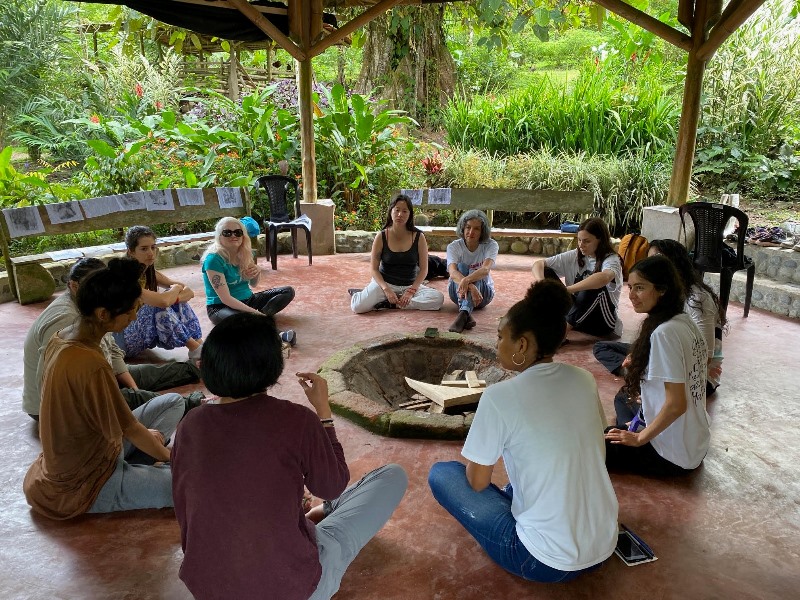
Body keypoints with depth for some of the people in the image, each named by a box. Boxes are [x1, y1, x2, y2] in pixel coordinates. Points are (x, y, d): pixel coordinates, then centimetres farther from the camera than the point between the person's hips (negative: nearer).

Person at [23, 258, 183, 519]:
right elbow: (130, 430, -20)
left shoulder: (62, 338, -5)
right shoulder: (89, 364, -33)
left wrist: (143, 434, 9)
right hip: (83, 484, -9)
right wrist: (169, 455, -2)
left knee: (173, 402, 13)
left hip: (72, 460, 9)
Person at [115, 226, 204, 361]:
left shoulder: (149, 272, 1)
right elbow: (162, 301, -38)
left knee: (177, 302, -7)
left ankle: (199, 343, -15)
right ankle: (195, 349, -21)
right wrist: (176, 289, -17)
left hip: (140, 327, 8)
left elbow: (189, 292, -1)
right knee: (160, 306, -28)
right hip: (122, 338, -8)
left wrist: (175, 298, -22)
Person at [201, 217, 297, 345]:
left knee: (288, 291, -3)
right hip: (221, 307, -8)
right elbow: (225, 298, -23)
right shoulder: (214, 259, -18)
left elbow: (253, 284, 15)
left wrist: (257, 273, -9)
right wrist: (255, 312, -28)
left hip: (247, 301, 8)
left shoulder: (244, 254, 2)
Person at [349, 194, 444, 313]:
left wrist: (411, 291, -15)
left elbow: (423, 269, -3)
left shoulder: (418, 237, -5)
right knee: (358, 307, -30)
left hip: (410, 285, 3)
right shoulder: (381, 237, -6)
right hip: (384, 283, -2)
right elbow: (373, 268, -4)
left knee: (438, 298, -27)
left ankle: (391, 304, -18)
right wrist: (386, 289, -19)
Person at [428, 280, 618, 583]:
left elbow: (477, 481, -7)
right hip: (605, 547, 7)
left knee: (441, 474, 7)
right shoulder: (585, 380, -3)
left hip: (549, 562, -6)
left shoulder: (499, 396, -20)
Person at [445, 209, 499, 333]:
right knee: (461, 267, -30)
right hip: (458, 291, 1)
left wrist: (467, 280, -51)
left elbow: (485, 269, -30)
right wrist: (470, 286, -49)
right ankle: (467, 315, -53)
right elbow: (452, 272, -29)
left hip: (483, 291, 0)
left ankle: (463, 314, -58)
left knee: (473, 275, -32)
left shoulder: (491, 245, -10)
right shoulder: (454, 246, -10)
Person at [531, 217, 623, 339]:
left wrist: (567, 290, -50)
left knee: (596, 286, -34)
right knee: (547, 272, -8)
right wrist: (540, 281, -29)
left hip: (602, 321, -4)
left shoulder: (611, 259, -16)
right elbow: (539, 264, -6)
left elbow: (604, 277, -42)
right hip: (575, 311, 4)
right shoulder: (574, 256, -1)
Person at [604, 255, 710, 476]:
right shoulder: (685, 321, 1)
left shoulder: (664, 332, -26)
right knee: (621, 400, 31)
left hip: (674, 457, -9)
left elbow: (676, 404, -26)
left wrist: (640, 438, -13)